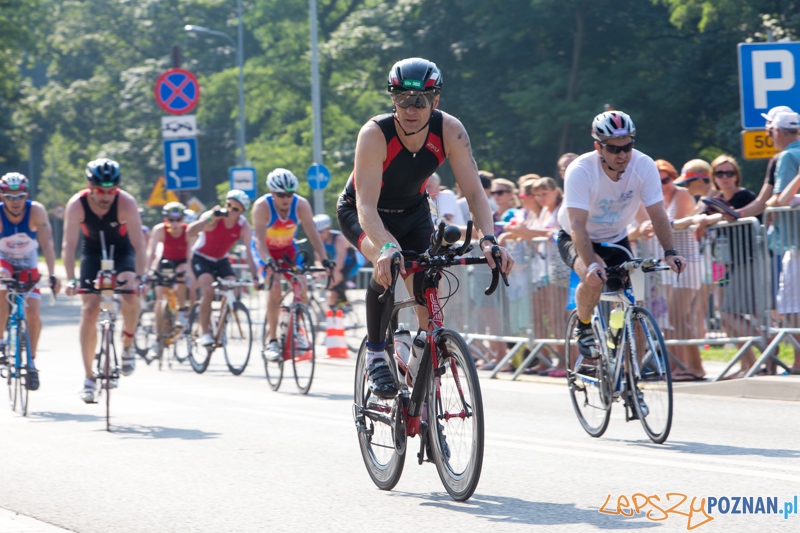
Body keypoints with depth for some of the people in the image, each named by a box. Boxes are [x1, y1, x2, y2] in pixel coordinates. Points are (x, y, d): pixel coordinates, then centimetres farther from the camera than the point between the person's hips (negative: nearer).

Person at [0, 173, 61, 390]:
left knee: (33, 313, -12)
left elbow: (47, 244, -28)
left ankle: (31, 362, 7)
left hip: (28, 265, 1)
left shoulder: (36, 211, -25)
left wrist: (52, 275, -38)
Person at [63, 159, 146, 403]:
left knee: (130, 296, -26)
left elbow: (139, 245, -30)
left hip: (122, 252, -1)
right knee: (89, 309, -11)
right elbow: (69, 244, -28)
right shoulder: (76, 205, -26)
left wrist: (138, 277, -42)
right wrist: (71, 280, -39)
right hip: (93, 252, 1)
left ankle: (128, 344, 3)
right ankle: (88, 377, -7)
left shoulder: (126, 203, -29)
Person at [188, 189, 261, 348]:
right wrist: (209, 219, -56)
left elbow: (250, 252, -23)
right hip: (201, 258, -4)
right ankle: (205, 333, -17)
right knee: (208, 290, -26)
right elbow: (190, 233, -42)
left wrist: (255, 277, -35)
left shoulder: (243, 227, -17)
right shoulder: (213, 217, -26)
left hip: (221, 260, 4)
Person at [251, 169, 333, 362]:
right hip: (267, 251, -3)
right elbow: (260, 239, -37)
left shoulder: (301, 204, -23)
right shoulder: (262, 206, -30)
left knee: (302, 285, -15)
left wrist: (324, 259, -39)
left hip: (288, 249, 3)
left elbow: (313, 234, -26)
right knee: (275, 287, -23)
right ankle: (272, 341, -18)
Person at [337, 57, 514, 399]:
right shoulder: (375, 134, -34)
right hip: (360, 213, -4)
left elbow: (474, 192, -27)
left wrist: (488, 239, -44)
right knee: (388, 264, -35)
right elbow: (366, 205, -41)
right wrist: (387, 247, -59)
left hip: (412, 212, 4)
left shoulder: (449, 131, -25)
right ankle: (376, 356, -18)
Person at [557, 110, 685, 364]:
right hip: (577, 239, -4)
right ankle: (584, 329, -5)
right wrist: (592, 264, -51)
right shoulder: (580, 171, -31)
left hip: (616, 239, 4)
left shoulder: (644, 166, -21)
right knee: (593, 279, -32)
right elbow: (578, 224, -37)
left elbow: (658, 214, -20)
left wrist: (670, 253, -35)